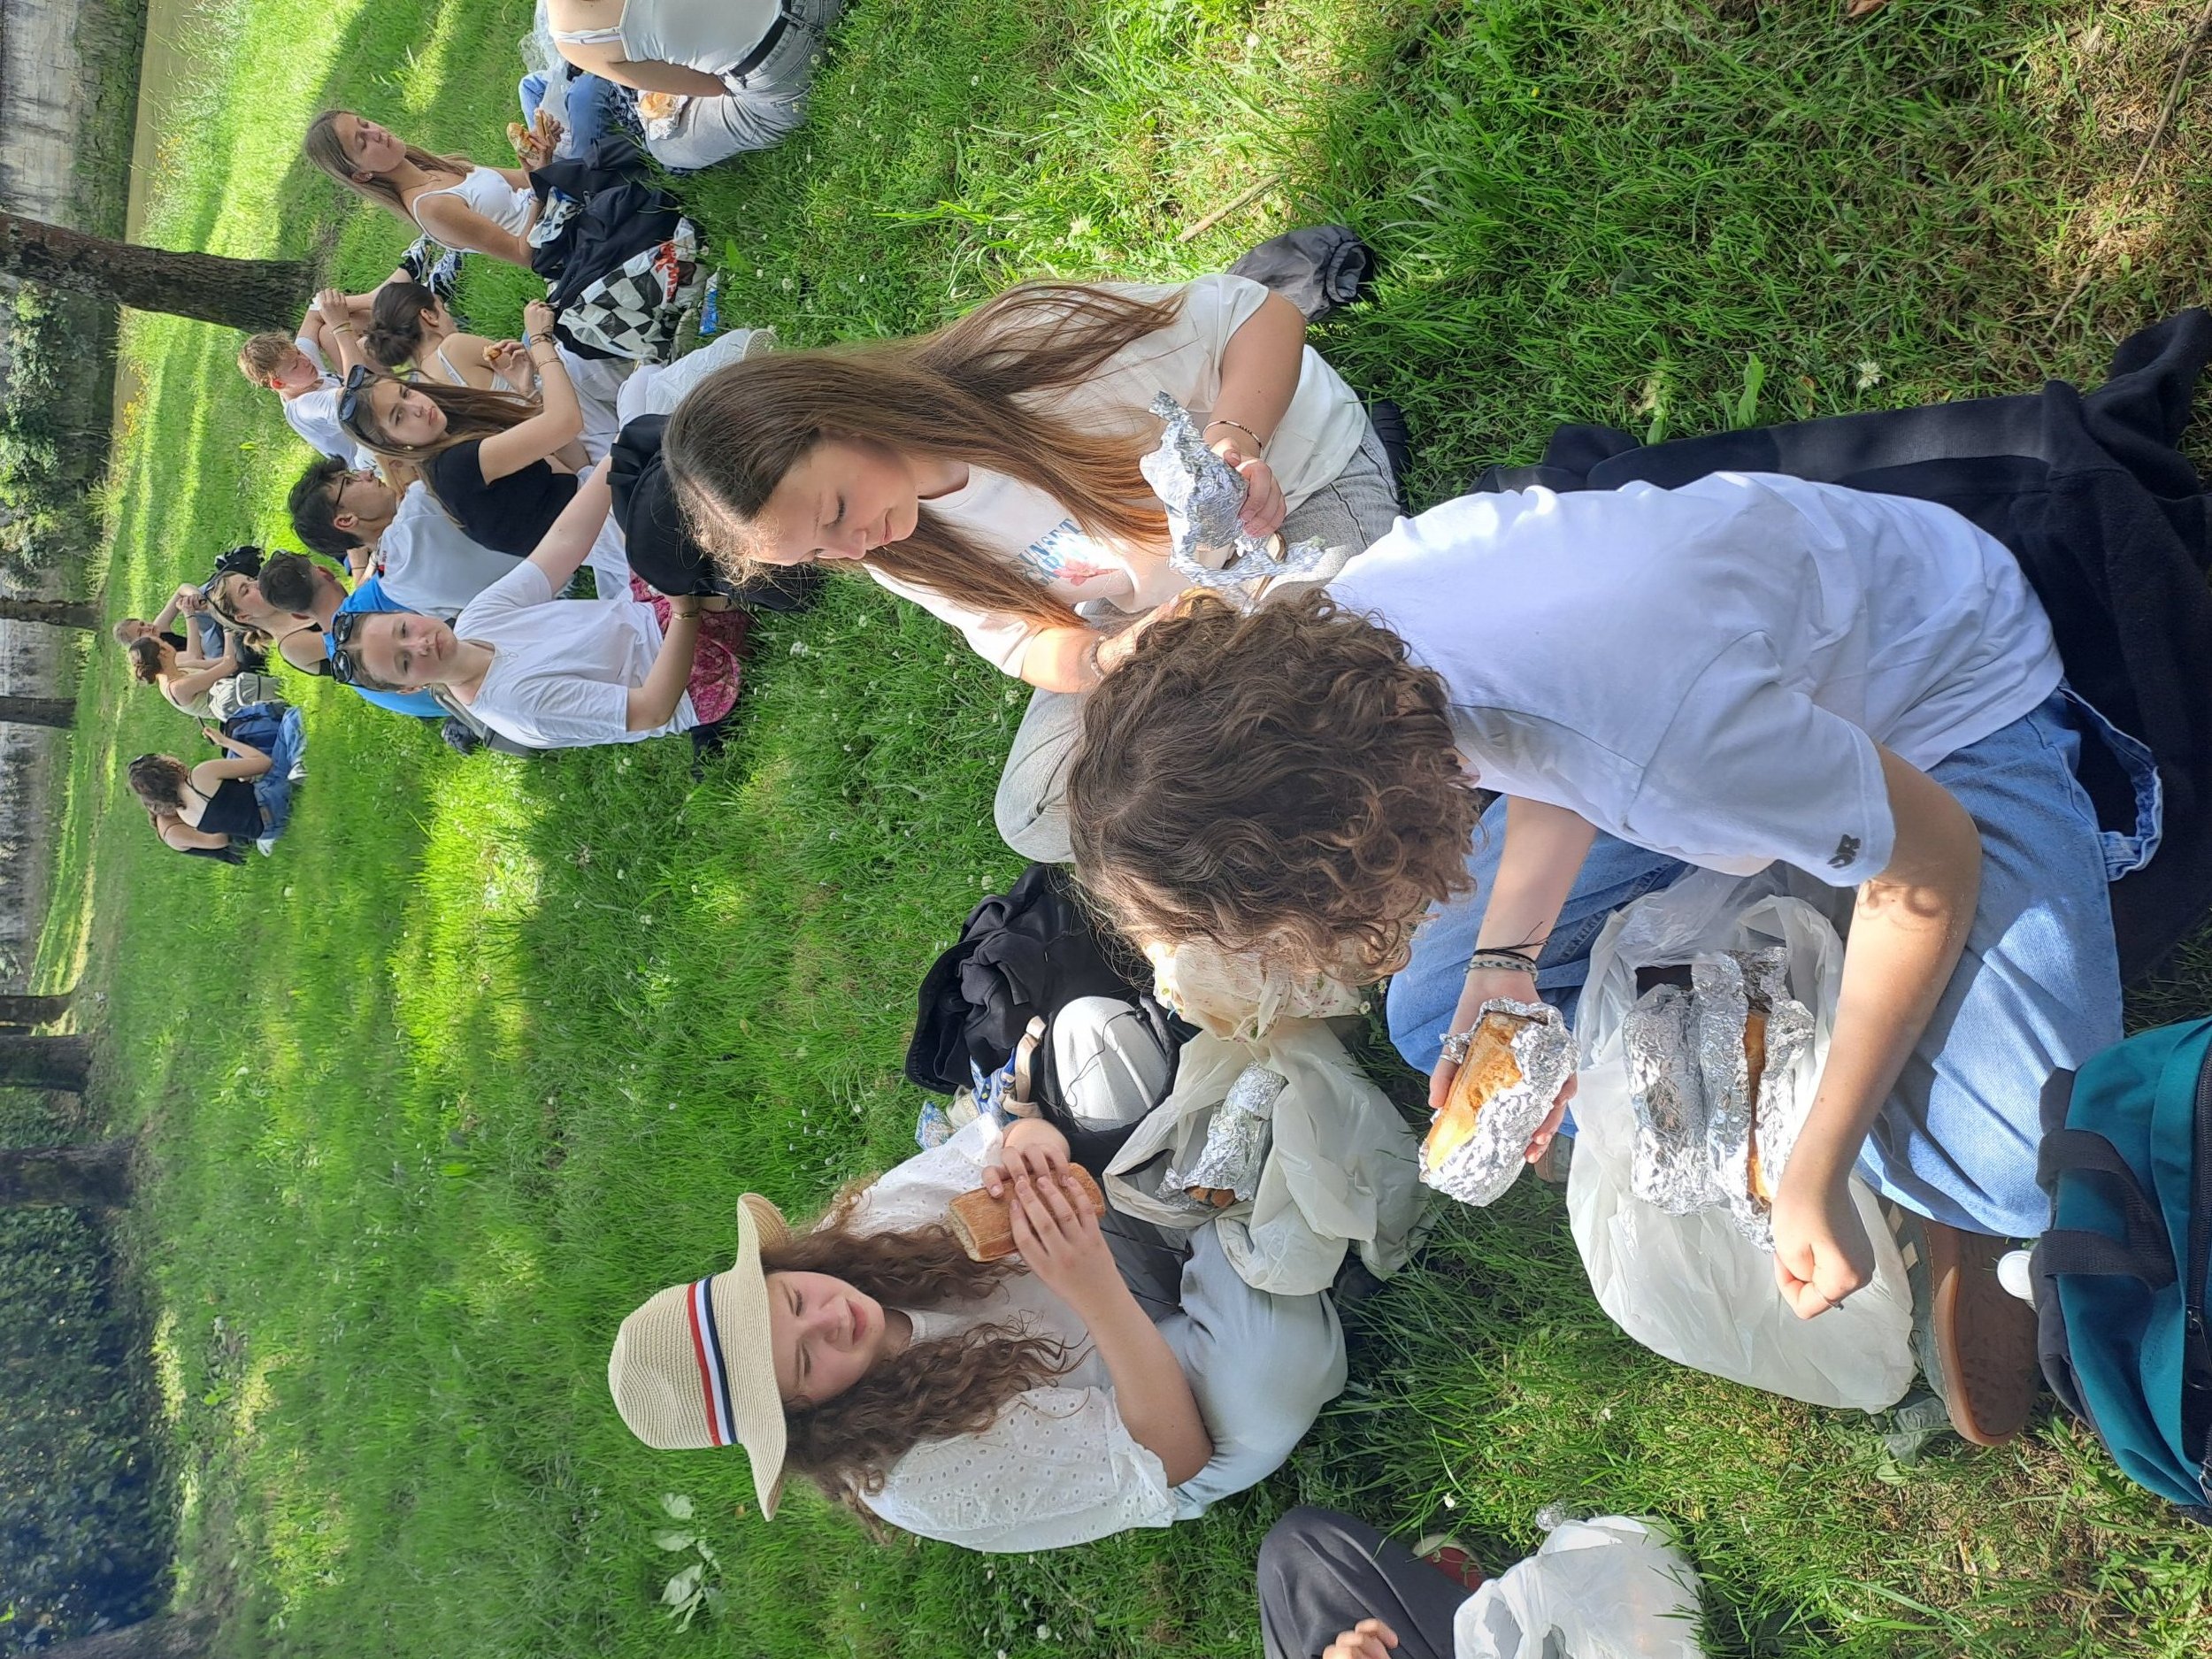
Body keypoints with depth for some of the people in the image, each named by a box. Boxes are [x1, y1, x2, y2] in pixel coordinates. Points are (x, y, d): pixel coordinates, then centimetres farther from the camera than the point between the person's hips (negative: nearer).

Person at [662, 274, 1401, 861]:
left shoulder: (1032, 347, -34)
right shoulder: (899, 558, -14)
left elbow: (1266, 315, -24)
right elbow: (1018, 634, -8)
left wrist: (1235, 436, -45)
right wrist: (1100, 661, -32)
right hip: (1152, 613, 4)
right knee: (1040, 821, -8)